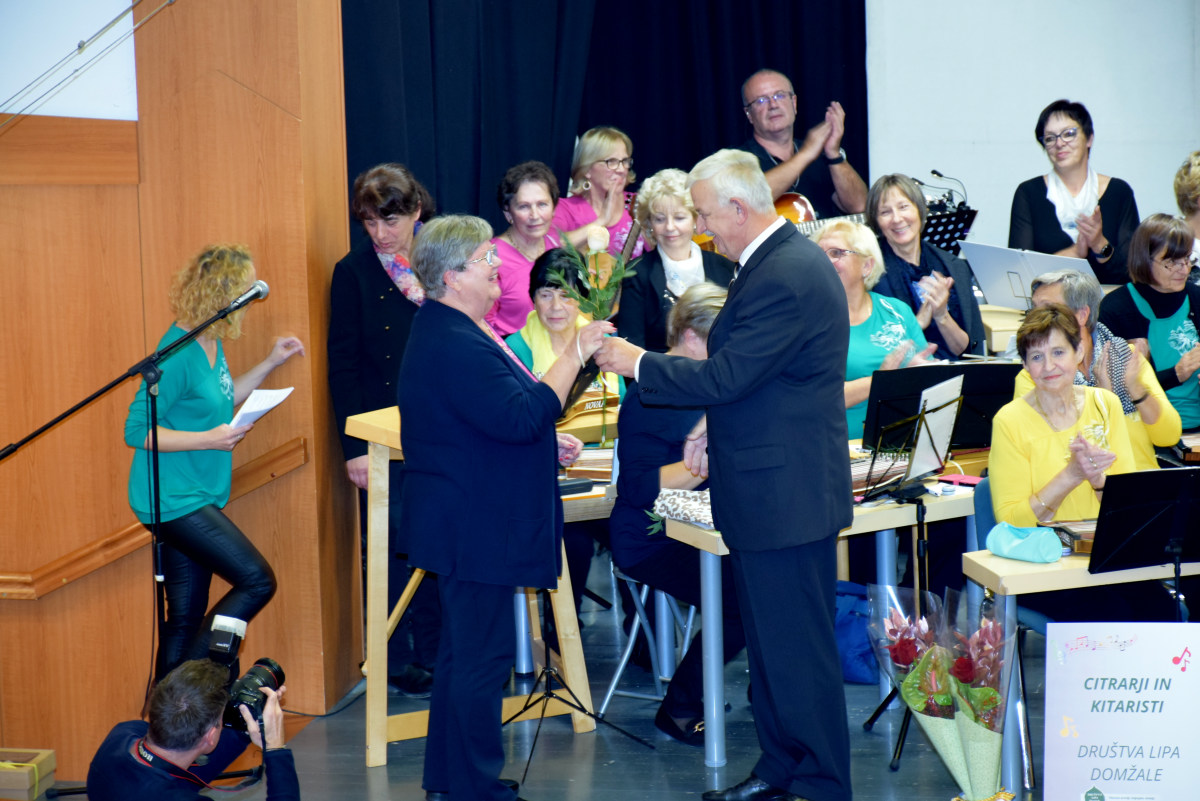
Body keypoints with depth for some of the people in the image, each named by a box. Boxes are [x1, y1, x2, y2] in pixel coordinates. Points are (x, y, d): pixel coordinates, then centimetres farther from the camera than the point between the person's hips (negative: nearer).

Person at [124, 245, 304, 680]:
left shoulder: (211, 343, 8)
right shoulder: (179, 354, -19)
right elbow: (137, 430, -19)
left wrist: (270, 363, 17)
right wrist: (209, 439, -21)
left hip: (195, 499, 9)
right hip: (173, 500, -9)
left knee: (186, 617, 10)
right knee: (257, 581, -10)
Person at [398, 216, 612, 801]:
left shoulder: (449, 331, 14)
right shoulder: (456, 347, -23)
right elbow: (520, 416, -30)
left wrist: (545, 442, 13)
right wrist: (575, 354, -24)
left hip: (464, 525, 12)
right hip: (474, 528, -12)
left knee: (464, 652, 18)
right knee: (482, 658, -3)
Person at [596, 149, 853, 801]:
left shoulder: (786, 277, -22)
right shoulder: (782, 260, 11)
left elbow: (726, 376, -22)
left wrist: (638, 363, -11)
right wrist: (714, 429, 14)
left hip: (785, 495, -11)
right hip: (771, 491, 11)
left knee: (797, 649, -1)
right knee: (769, 642, 19)